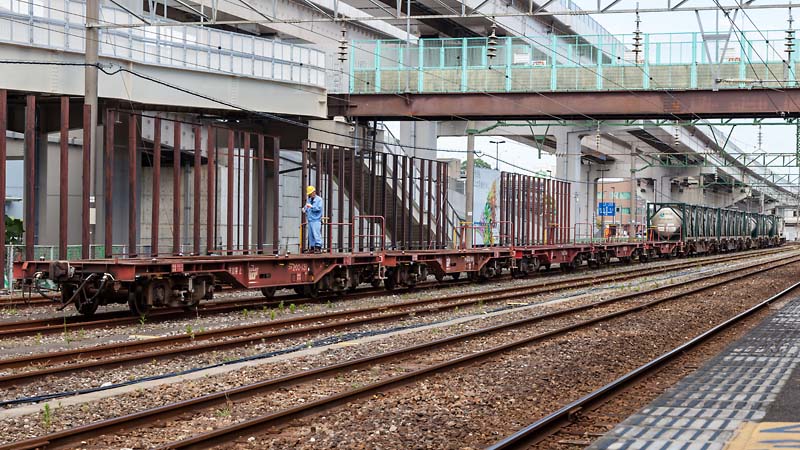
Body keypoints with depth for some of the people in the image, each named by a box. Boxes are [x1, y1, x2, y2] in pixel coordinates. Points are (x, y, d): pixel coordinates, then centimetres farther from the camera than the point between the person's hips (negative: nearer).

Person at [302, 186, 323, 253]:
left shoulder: (319, 199, -1)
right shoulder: (308, 200, 19)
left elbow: (319, 208, -12)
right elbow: (306, 207, 27)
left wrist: (311, 206, -20)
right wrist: (304, 209, 5)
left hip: (316, 220, -7)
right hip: (309, 220, 7)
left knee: (316, 234, -14)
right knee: (310, 235, 6)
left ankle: (318, 247, -17)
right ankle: (312, 248, 9)